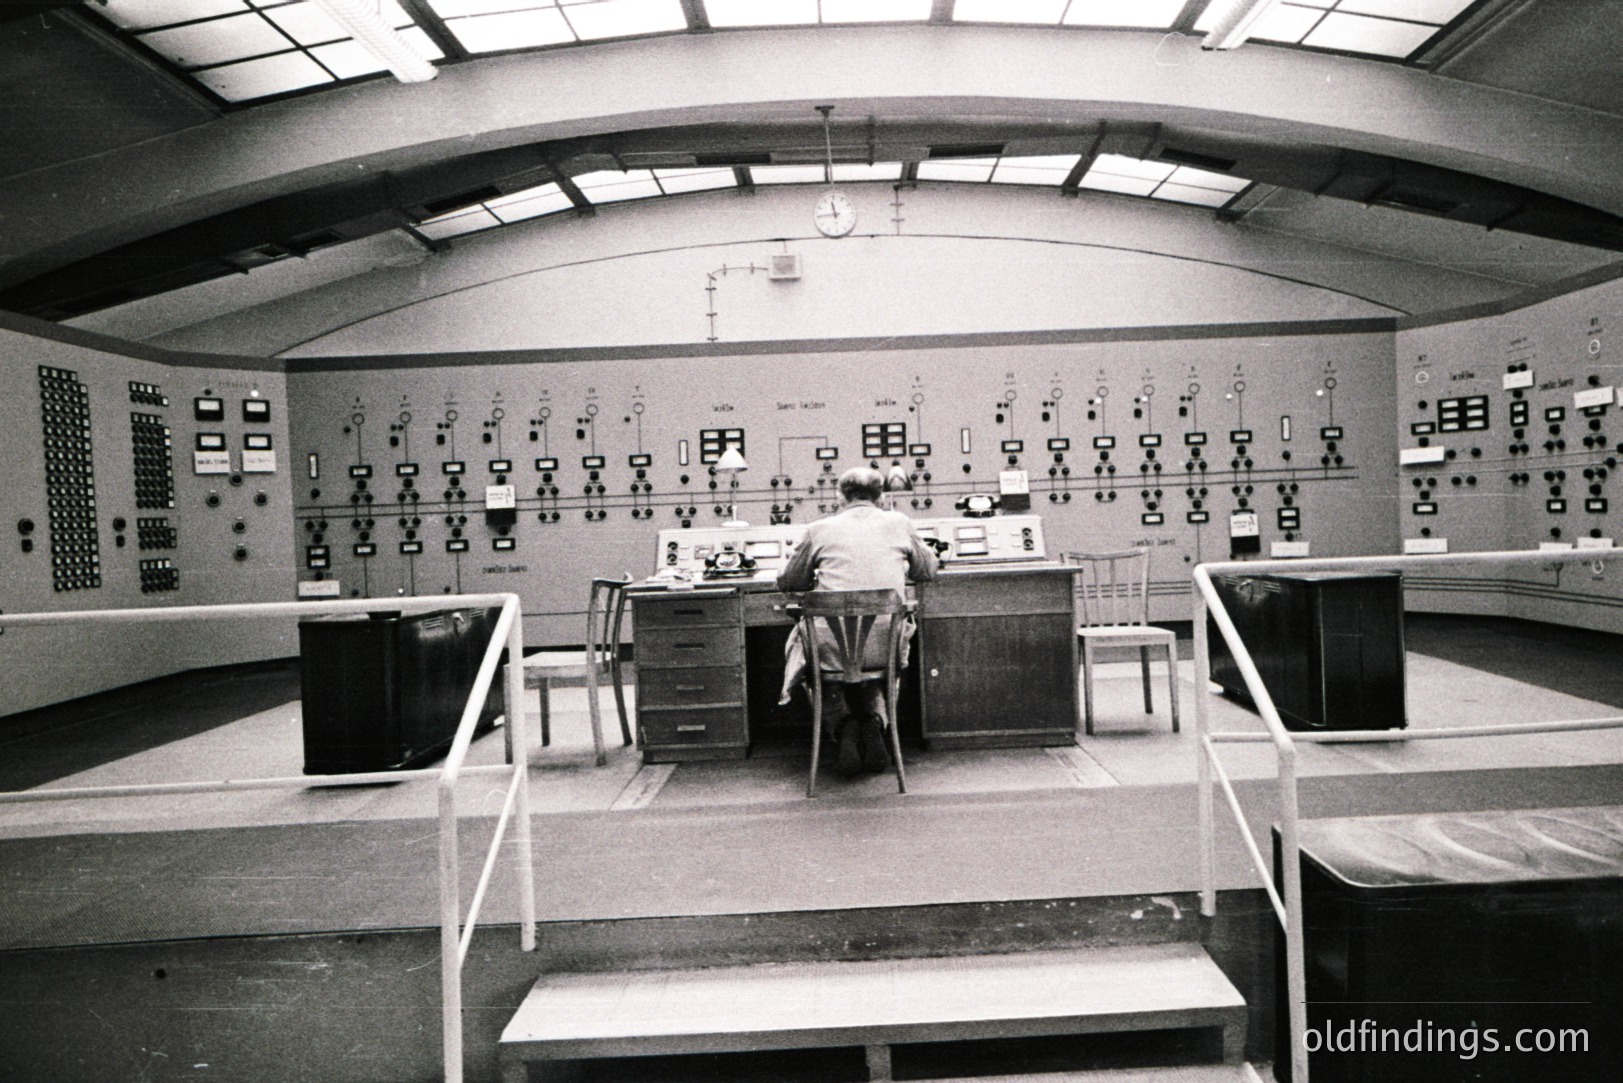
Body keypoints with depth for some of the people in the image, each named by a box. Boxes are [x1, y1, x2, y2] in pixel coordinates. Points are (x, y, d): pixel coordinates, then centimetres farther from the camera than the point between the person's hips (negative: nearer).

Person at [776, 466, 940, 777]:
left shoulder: (819, 530, 2)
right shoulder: (899, 523, 7)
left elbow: (787, 582, 14)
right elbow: (928, 570, 24)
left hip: (833, 647, -3)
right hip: (885, 646, 3)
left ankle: (843, 724, 10)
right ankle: (874, 721, 10)